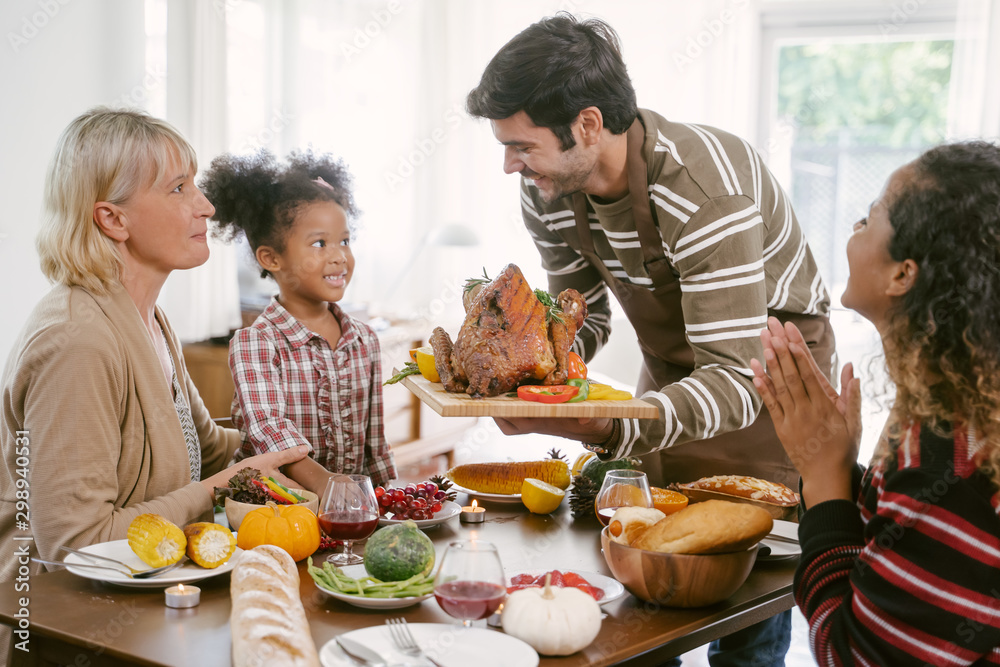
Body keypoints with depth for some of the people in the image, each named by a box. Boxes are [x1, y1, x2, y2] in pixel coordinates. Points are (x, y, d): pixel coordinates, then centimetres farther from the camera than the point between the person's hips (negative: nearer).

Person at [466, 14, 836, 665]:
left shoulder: (705, 190, -35)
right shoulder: (546, 192, -13)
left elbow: (737, 383, -39)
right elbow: (586, 319, 1)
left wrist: (600, 426, -53)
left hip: (767, 382, -6)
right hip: (669, 377, 6)